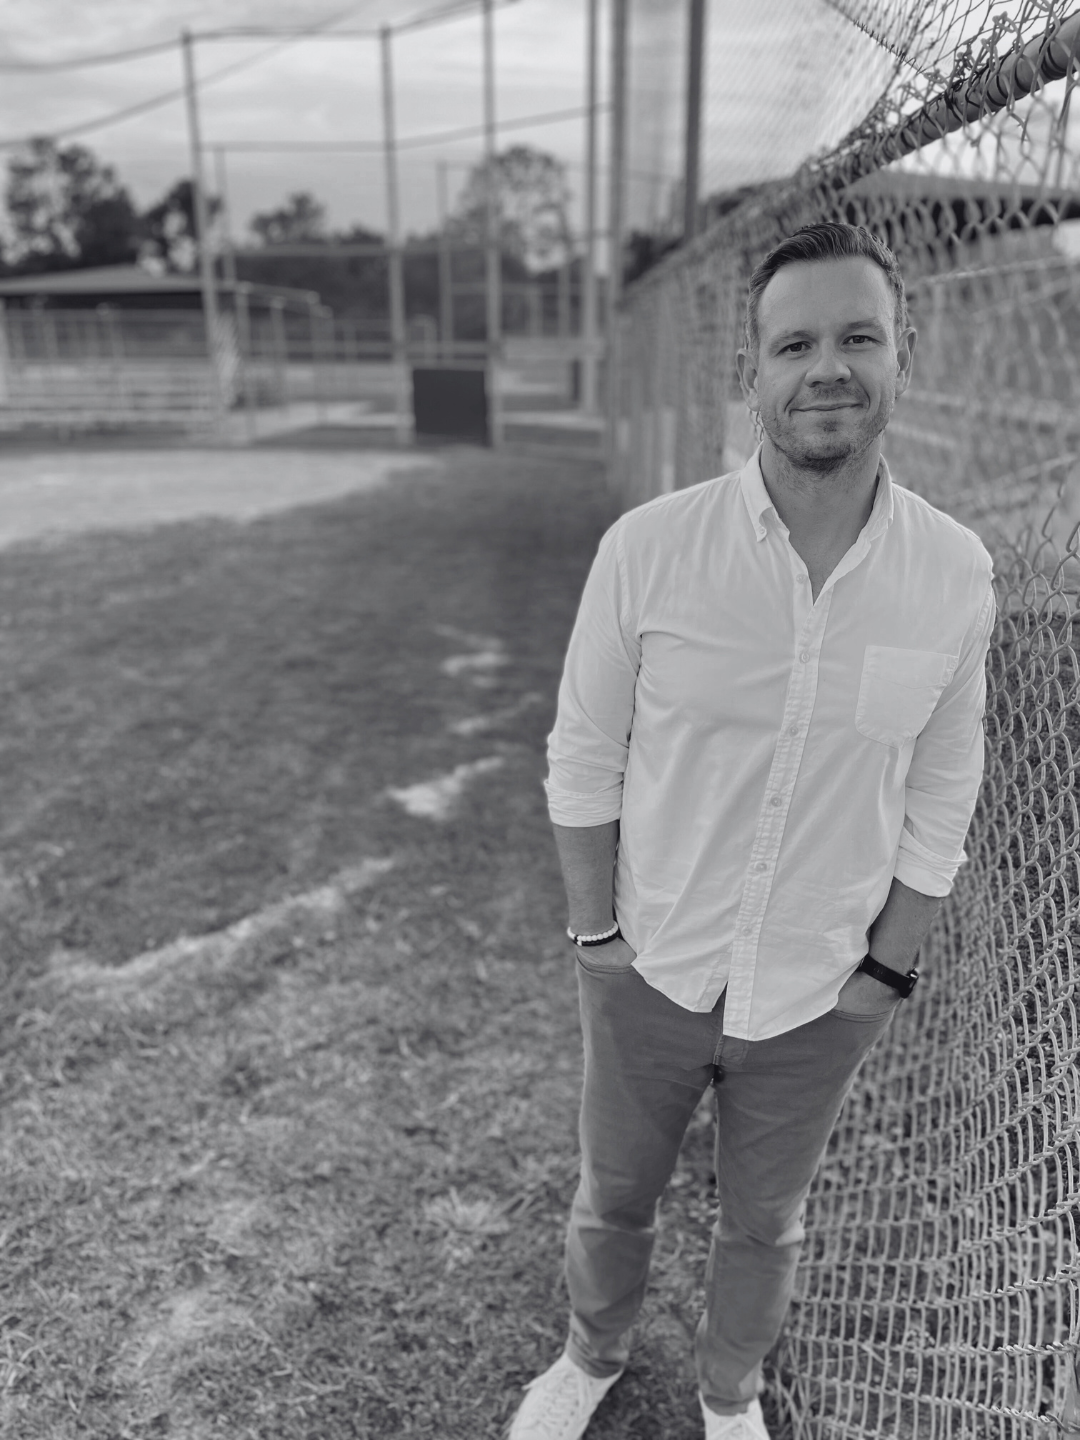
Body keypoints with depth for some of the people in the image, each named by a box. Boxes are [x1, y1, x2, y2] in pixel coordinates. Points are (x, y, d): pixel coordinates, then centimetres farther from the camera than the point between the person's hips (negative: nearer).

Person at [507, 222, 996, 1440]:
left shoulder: (954, 573, -13)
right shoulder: (647, 547, -19)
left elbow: (939, 800, -2)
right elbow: (584, 758, -8)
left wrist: (883, 973, -2)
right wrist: (596, 932, -5)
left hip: (823, 997, 1)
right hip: (651, 974, 0)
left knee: (763, 1225, 26)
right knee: (612, 1200, 24)